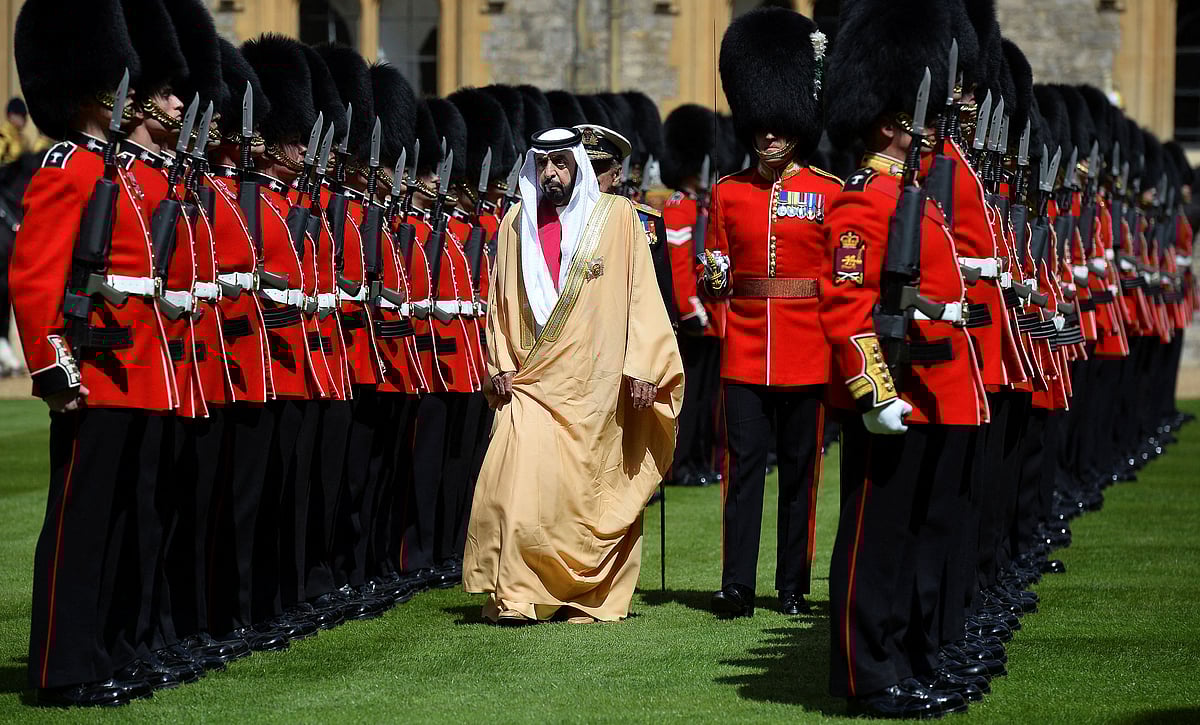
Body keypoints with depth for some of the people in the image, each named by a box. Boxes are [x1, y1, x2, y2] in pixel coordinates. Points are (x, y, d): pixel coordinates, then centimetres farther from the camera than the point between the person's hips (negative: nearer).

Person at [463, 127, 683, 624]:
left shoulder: (616, 216, 2)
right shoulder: (516, 224, 10)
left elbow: (642, 295, 0)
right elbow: (501, 301, 16)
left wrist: (641, 367, -7)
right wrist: (502, 365, 5)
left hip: (598, 385, -2)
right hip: (531, 382, 2)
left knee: (598, 489, 2)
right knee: (520, 483, -12)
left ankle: (594, 597, 12)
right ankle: (515, 596, -7)